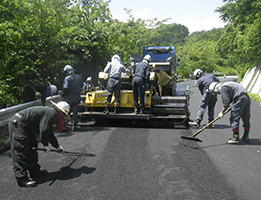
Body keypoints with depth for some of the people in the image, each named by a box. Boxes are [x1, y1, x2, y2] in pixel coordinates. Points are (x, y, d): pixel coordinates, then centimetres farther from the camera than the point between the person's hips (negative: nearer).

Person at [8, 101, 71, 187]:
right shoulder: (52, 113, -12)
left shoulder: (50, 113, 22)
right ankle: (21, 178, -6)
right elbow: (44, 130, -20)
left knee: (32, 147, 16)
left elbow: (49, 133, 33)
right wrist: (45, 143, -1)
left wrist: (57, 146, 39)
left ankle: (34, 170, 26)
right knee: (21, 152, -9)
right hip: (17, 124, -11)